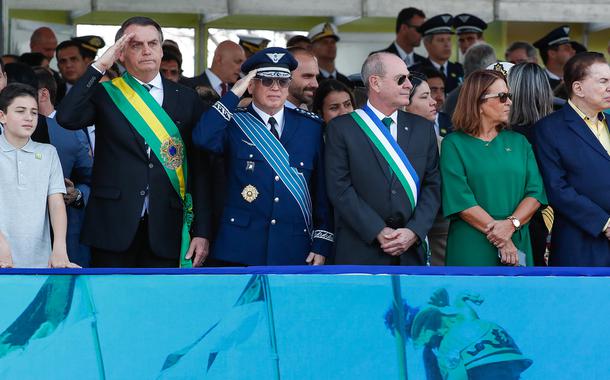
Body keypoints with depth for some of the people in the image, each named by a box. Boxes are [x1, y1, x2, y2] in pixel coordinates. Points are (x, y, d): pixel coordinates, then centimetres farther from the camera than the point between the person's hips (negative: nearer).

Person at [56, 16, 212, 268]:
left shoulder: (187, 99, 9)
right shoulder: (104, 94, 6)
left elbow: (200, 169, 7)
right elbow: (66, 117, -14)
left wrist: (202, 231, 1)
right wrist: (99, 67, -12)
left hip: (165, 228, 1)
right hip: (114, 226, -1)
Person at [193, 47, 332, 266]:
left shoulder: (311, 127, 10)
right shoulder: (234, 123, 3)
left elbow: (322, 190, 10)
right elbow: (203, 138, -19)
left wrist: (322, 244, 3)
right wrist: (234, 93, -11)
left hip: (294, 252, 2)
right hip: (238, 252, -2)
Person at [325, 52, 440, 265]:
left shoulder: (423, 128, 10)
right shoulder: (341, 128, -1)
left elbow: (432, 185, 6)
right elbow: (340, 189, -8)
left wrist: (414, 231, -9)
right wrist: (379, 232, -15)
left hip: (411, 251, 3)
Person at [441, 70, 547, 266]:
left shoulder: (519, 142, 12)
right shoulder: (454, 144, -2)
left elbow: (535, 192, 2)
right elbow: (460, 200, -11)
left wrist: (511, 224, -16)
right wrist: (501, 239, -16)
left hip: (518, 246, 4)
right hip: (472, 249, -4)